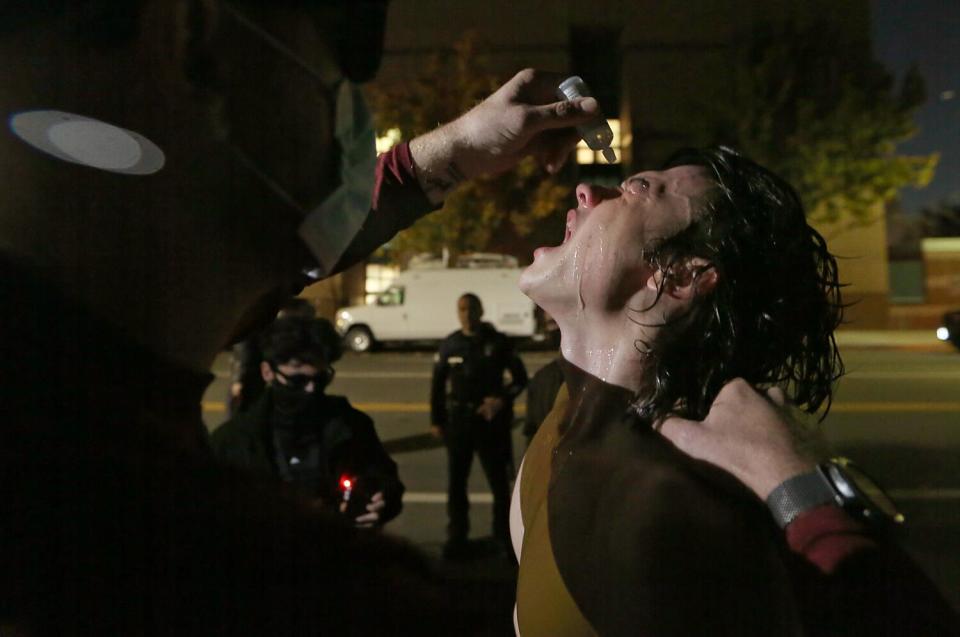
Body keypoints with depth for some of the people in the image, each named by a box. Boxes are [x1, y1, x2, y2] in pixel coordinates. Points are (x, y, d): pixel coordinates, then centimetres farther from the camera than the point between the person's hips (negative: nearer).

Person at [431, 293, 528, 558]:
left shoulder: (498, 342, -2)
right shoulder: (450, 345, 4)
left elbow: (520, 378, 3)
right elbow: (437, 384, 10)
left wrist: (502, 399, -13)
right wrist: (436, 420, 8)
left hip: (491, 420, -2)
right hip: (458, 420, 2)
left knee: (499, 481, 6)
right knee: (456, 483, 8)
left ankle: (504, 535, 21)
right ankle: (456, 538, 21)